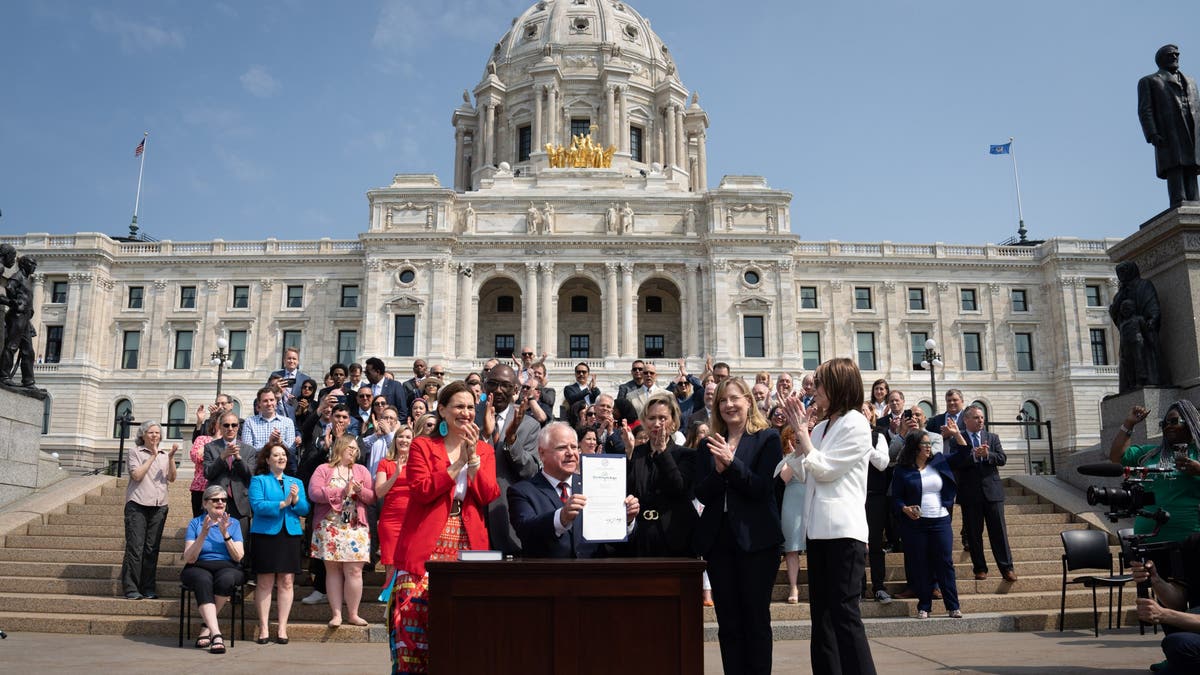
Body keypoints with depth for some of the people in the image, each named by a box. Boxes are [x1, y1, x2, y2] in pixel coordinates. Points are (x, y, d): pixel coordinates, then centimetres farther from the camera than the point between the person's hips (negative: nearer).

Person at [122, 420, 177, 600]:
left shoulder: (164, 454, 17)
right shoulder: (135, 452, 6)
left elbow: (171, 478, 6)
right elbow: (137, 475, -8)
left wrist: (171, 458, -6)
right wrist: (152, 456, -7)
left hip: (159, 505, 3)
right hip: (138, 504, -3)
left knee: (152, 548, 2)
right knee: (135, 546, -7)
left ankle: (149, 588, 6)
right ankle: (131, 588, -4)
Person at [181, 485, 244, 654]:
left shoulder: (233, 523, 11)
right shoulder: (195, 523, 9)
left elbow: (238, 557, 0)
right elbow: (188, 559, -1)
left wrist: (225, 534, -12)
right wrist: (203, 534, -14)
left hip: (227, 568, 1)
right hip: (199, 568, -1)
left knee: (226, 579, -35)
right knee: (203, 580, -36)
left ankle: (207, 627, -18)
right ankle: (216, 633, -43)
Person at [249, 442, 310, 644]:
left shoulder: (296, 482, 18)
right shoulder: (258, 480, 6)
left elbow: (305, 509, 7)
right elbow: (257, 505, -10)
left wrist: (296, 499, -12)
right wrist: (282, 503, -17)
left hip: (291, 534, 3)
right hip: (266, 534, -3)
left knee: (287, 581, 1)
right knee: (265, 582, -1)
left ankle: (282, 628, 7)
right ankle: (263, 628, 5)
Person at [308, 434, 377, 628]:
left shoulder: (362, 470, 15)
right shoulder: (323, 470, 6)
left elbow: (373, 497, 10)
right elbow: (314, 492, -10)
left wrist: (360, 490, -10)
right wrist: (341, 492, -13)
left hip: (355, 528, 2)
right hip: (329, 528, -1)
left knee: (354, 571, -4)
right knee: (333, 570, 1)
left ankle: (353, 614, 6)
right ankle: (336, 614, 8)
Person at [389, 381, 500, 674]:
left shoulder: (485, 450, 15)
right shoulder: (422, 446, 7)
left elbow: (488, 496, 1)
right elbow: (421, 491, -8)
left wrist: (472, 456, -8)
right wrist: (458, 462, -10)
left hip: (468, 547, 2)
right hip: (426, 548, -2)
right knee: (416, 620, -8)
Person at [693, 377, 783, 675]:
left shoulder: (767, 438, 0)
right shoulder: (708, 445, 11)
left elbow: (763, 488, -10)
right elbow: (702, 495, 3)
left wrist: (731, 463, -21)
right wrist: (718, 471, -16)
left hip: (756, 539, -4)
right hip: (718, 539, 4)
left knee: (756, 619, 3)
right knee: (728, 622, 8)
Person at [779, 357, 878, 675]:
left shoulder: (856, 425, -8)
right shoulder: (821, 427, 13)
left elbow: (823, 469, -13)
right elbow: (804, 473, 10)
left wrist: (802, 432, -5)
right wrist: (797, 431, 5)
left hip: (843, 530, -8)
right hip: (818, 528, 8)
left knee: (844, 612, -8)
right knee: (821, 613, 10)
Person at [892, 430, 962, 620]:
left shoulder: (939, 463, 8)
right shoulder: (902, 470, 0)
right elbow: (896, 498, 0)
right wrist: (905, 509, -18)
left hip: (941, 521, 2)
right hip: (915, 523, -2)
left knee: (945, 563, -1)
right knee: (921, 566, 2)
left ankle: (953, 606, 5)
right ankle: (924, 607, 10)